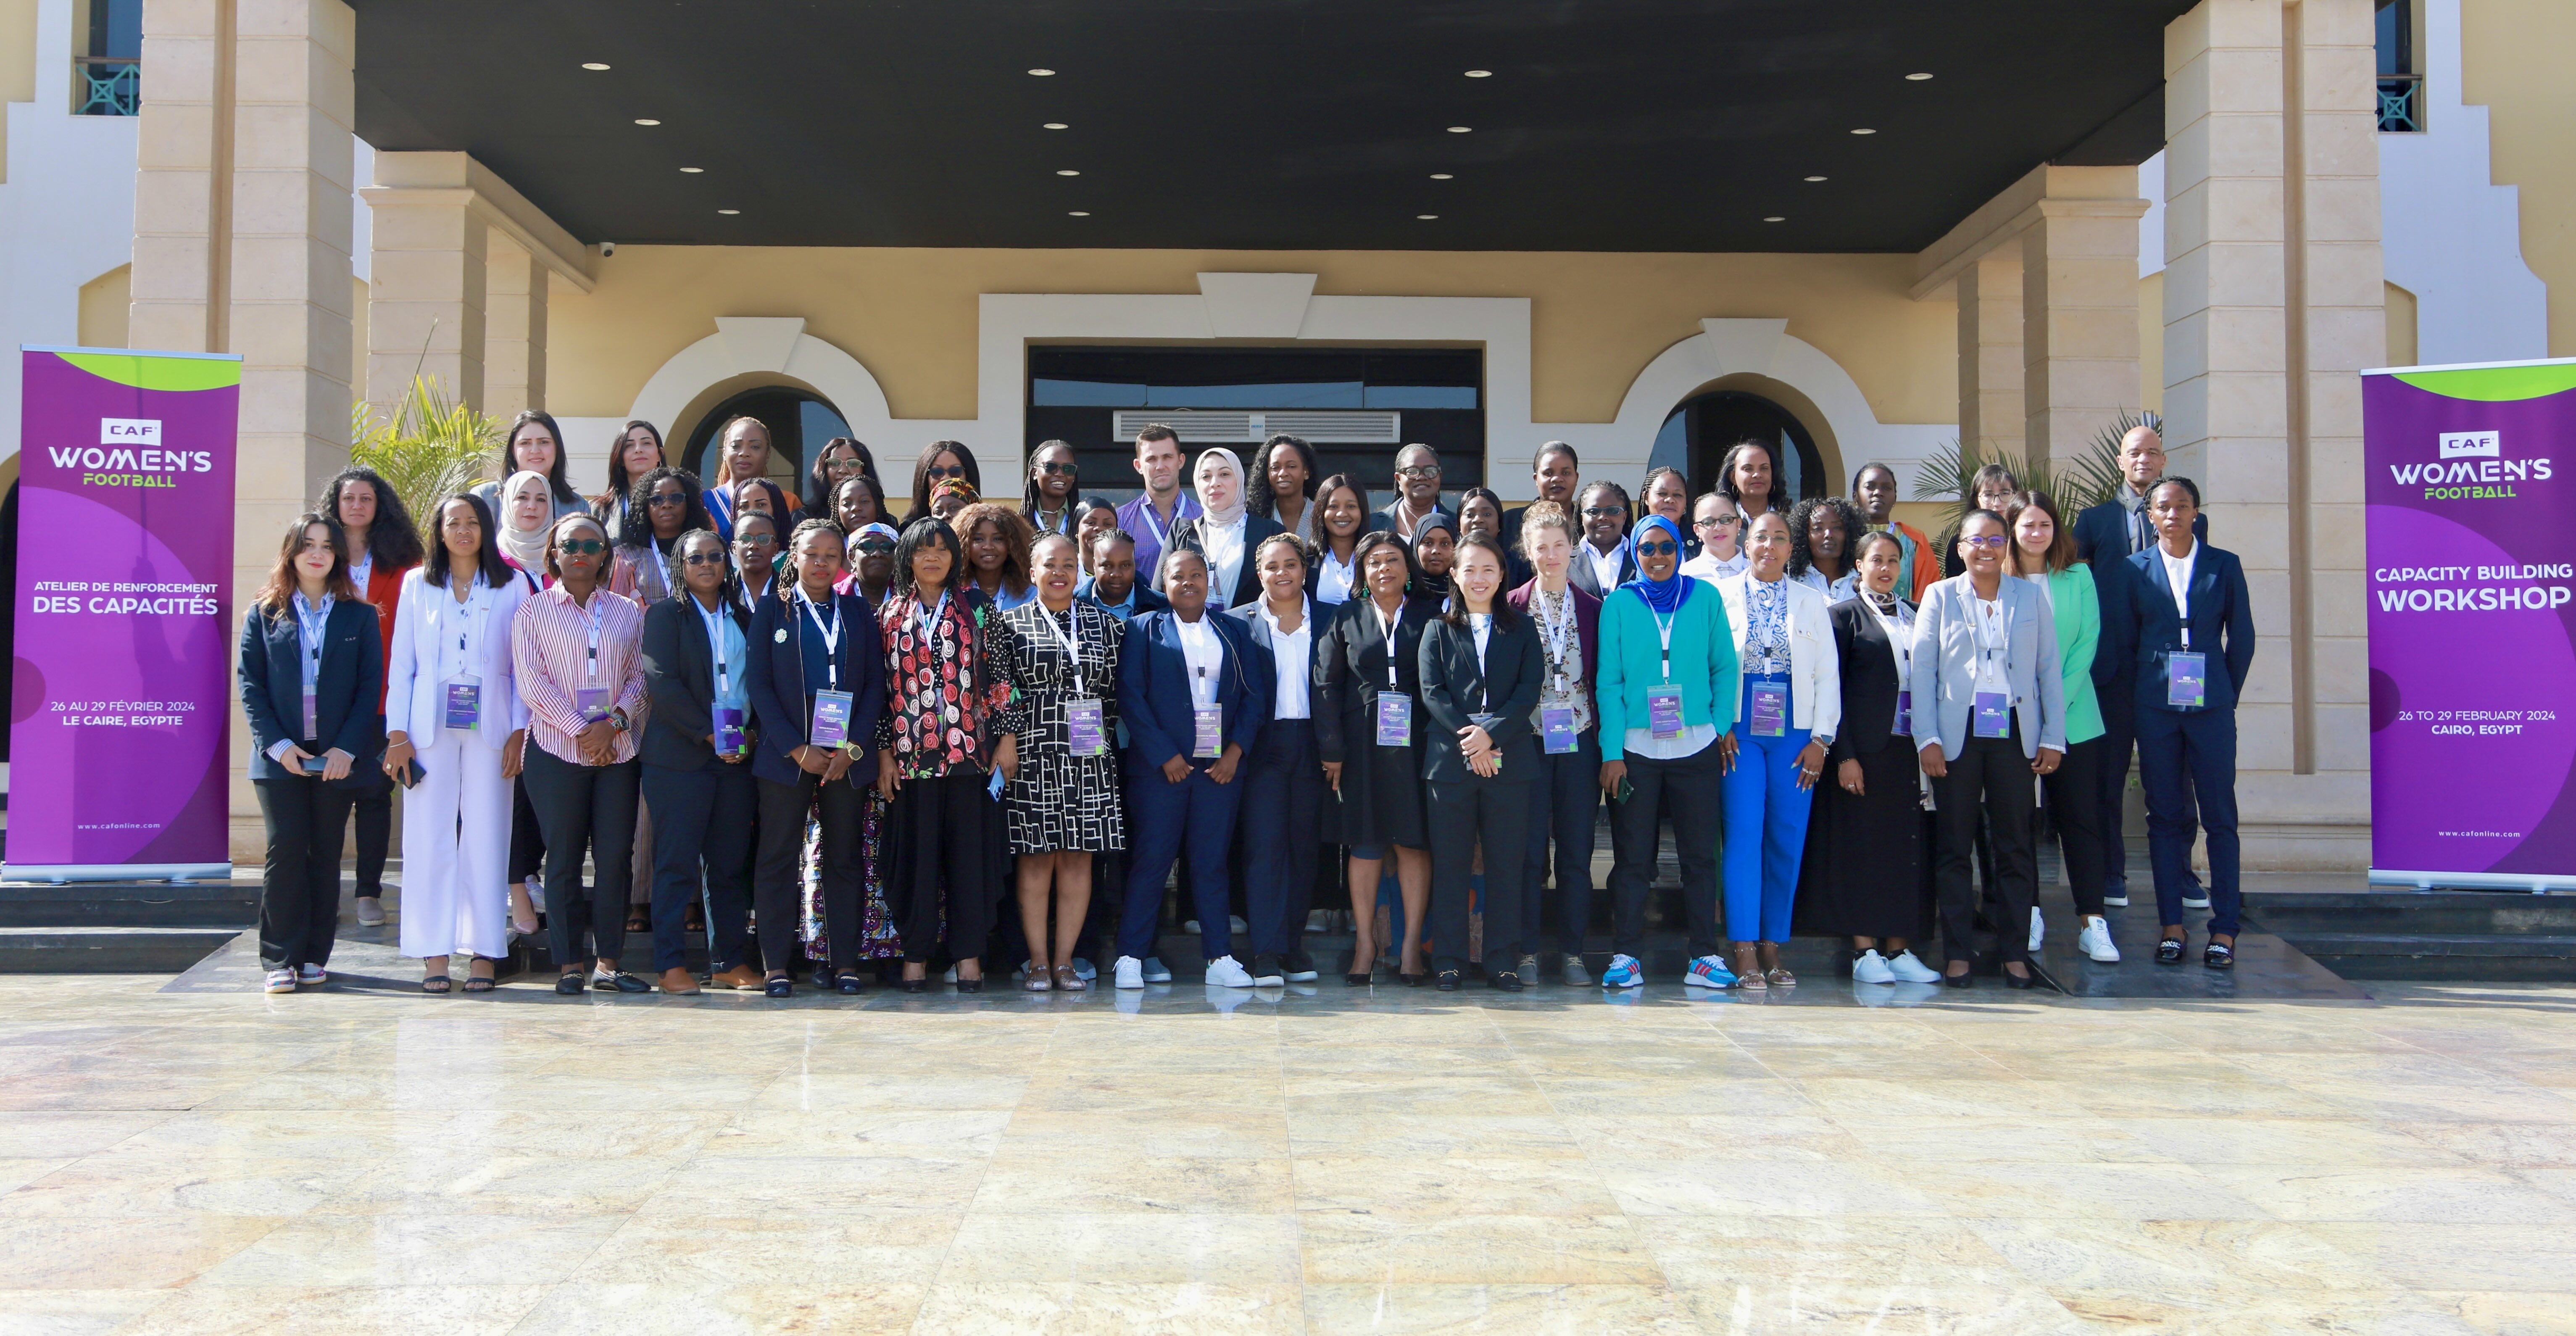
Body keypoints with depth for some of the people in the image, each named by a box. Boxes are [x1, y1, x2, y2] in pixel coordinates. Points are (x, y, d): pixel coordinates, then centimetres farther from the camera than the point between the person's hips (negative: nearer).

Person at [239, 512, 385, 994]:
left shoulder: (359, 616, 7)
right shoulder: (264, 613, 7)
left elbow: (371, 686, 2)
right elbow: (250, 684, 2)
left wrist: (346, 748, -9)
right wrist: (277, 744, -10)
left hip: (336, 756, 1)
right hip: (280, 756, 0)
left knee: (326, 856, 4)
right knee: (284, 851, -5)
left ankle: (314, 957, 11)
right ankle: (280, 960, 0)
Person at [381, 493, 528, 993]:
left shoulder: (512, 587, 8)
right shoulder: (417, 585, 12)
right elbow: (401, 664, 9)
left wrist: (519, 732, -3)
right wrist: (397, 732, 0)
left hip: (489, 728, -1)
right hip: (430, 727, 1)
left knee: (486, 837, -2)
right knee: (429, 837, -2)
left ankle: (483, 952, 3)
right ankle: (434, 954, 3)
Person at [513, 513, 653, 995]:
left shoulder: (627, 612, 13)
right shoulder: (534, 612, 6)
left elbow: (640, 675, 6)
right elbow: (532, 682, -3)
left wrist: (613, 723, -10)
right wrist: (580, 730, -11)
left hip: (618, 751, 2)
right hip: (557, 750, -2)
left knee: (617, 857, 0)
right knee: (564, 859, 1)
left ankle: (608, 963, 8)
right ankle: (569, 965, 8)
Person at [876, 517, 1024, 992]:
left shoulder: (978, 606, 6)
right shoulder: (890, 614, 10)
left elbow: (1001, 673, 4)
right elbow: (881, 686, 9)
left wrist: (1008, 738, -1)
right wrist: (883, 752, 3)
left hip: (970, 751, -1)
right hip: (911, 753, 1)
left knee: (970, 852, 0)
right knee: (916, 853, 4)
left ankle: (969, 955, 7)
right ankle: (916, 954, 12)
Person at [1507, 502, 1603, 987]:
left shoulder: (1593, 609, 9)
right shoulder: (1512, 607, 4)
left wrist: (1605, 741, 3)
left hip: (1579, 742, 2)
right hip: (1529, 742, -1)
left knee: (1577, 852, 3)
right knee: (1529, 851, -1)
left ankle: (1572, 952, 11)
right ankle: (1526, 951, 7)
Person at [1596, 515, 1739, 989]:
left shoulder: (1705, 598, 5)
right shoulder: (1619, 603, 2)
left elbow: (1725, 667, 9)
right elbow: (1608, 681, 0)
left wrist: (1724, 724, -2)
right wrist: (1611, 752, -7)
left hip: (1697, 748, 1)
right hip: (1635, 749, -1)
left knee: (1701, 854, 4)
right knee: (1632, 857, 2)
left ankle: (1705, 957, 11)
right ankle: (1625, 956, 8)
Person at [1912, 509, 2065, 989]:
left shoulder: (2031, 598, 10)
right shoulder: (1940, 597, 6)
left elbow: (2050, 670, 8)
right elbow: (1922, 670, 1)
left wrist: (2054, 738, 1)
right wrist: (1928, 738, -7)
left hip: (2014, 734, 1)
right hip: (1958, 734, -1)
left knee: (2015, 846, 4)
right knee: (1954, 846, 1)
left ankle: (2015, 953, 11)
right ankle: (1958, 954, 7)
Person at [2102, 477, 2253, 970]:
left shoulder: (2224, 566, 5)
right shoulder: (2135, 569, 6)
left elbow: (2241, 638, 8)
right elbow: (2121, 640, 9)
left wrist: (2226, 695, 6)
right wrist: (2141, 694, 6)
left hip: (2211, 707, -1)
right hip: (2156, 708, 1)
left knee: (2220, 818, 0)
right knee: (2165, 816, 4)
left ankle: (2224, 929, 4)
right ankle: (2172, 925, 10)